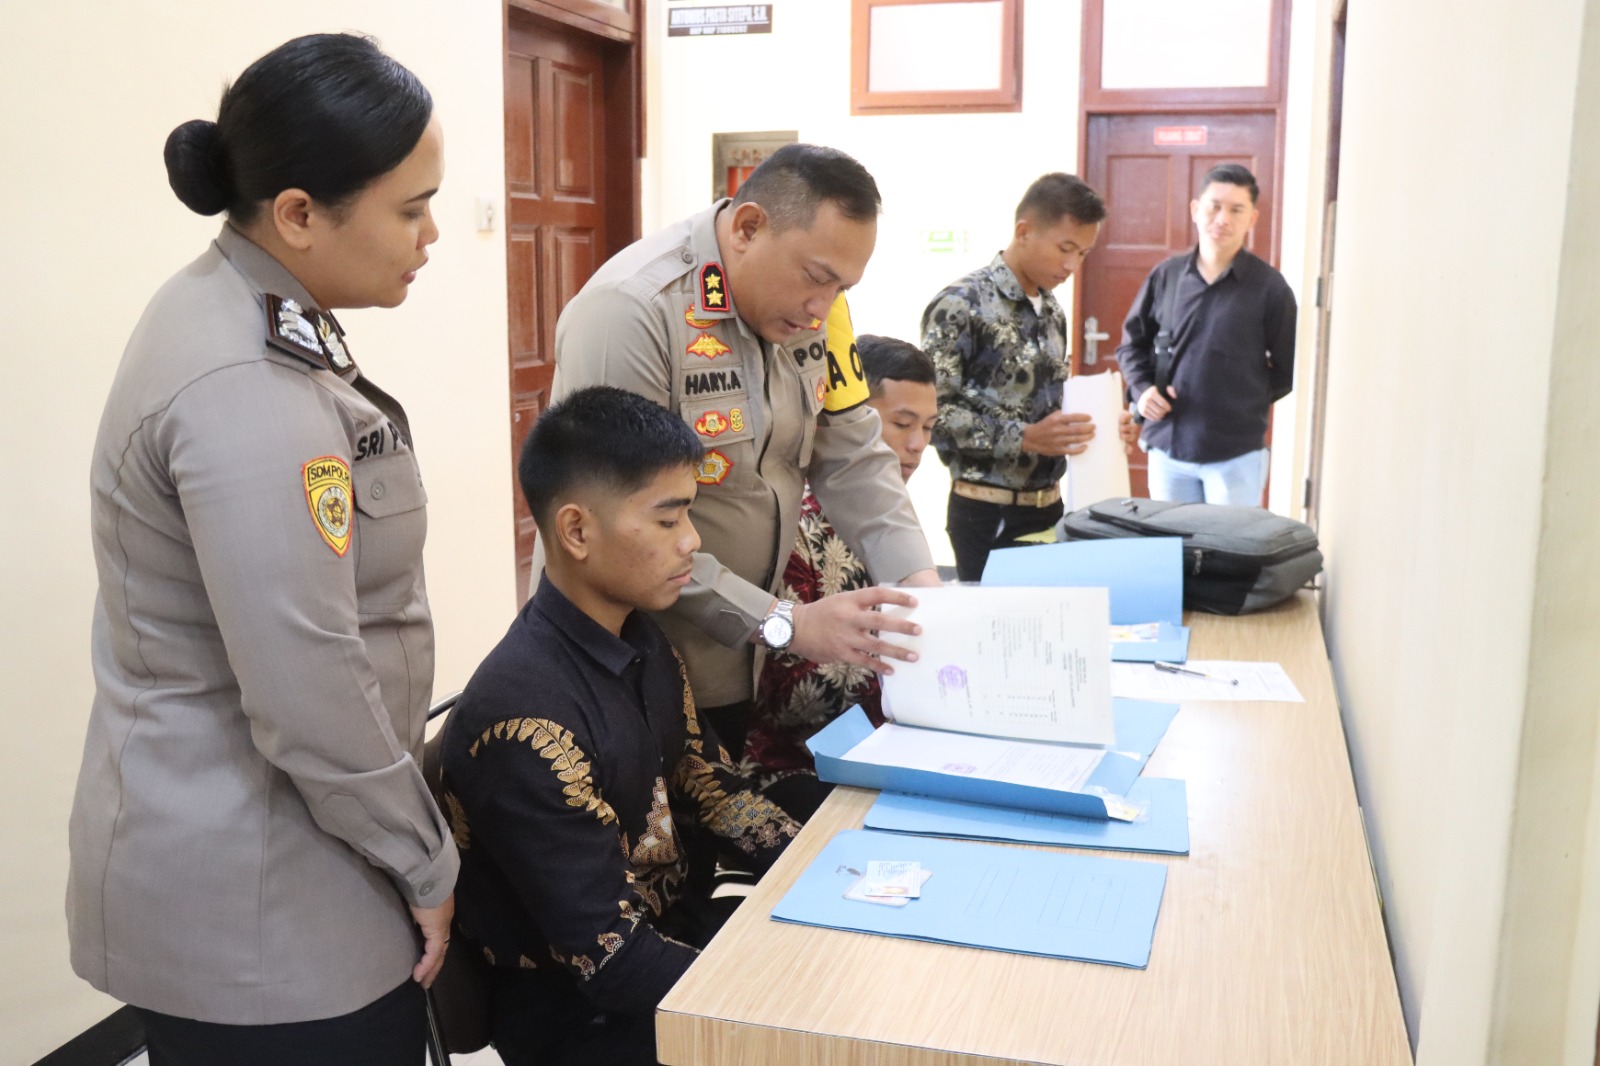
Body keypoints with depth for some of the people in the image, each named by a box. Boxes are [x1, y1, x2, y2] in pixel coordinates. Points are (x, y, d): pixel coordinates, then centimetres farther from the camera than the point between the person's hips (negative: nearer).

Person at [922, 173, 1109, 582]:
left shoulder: (1052, 311, 12)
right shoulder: (960, 305, -13)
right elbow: (933, 412, -17)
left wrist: (1069, 431, 0)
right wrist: (1024, 438, -22)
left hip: (1049, 505, 7)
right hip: (987, 512, -7)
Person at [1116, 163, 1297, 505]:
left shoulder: (1270, 286, -6)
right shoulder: (1166, 276, 3)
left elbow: (1290, 370, -1)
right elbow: (1132, 343, 12)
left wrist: (1249, 403, -8)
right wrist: (1142, 389, -3)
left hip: (1236, 454, -3)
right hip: (1167, 446, 3)